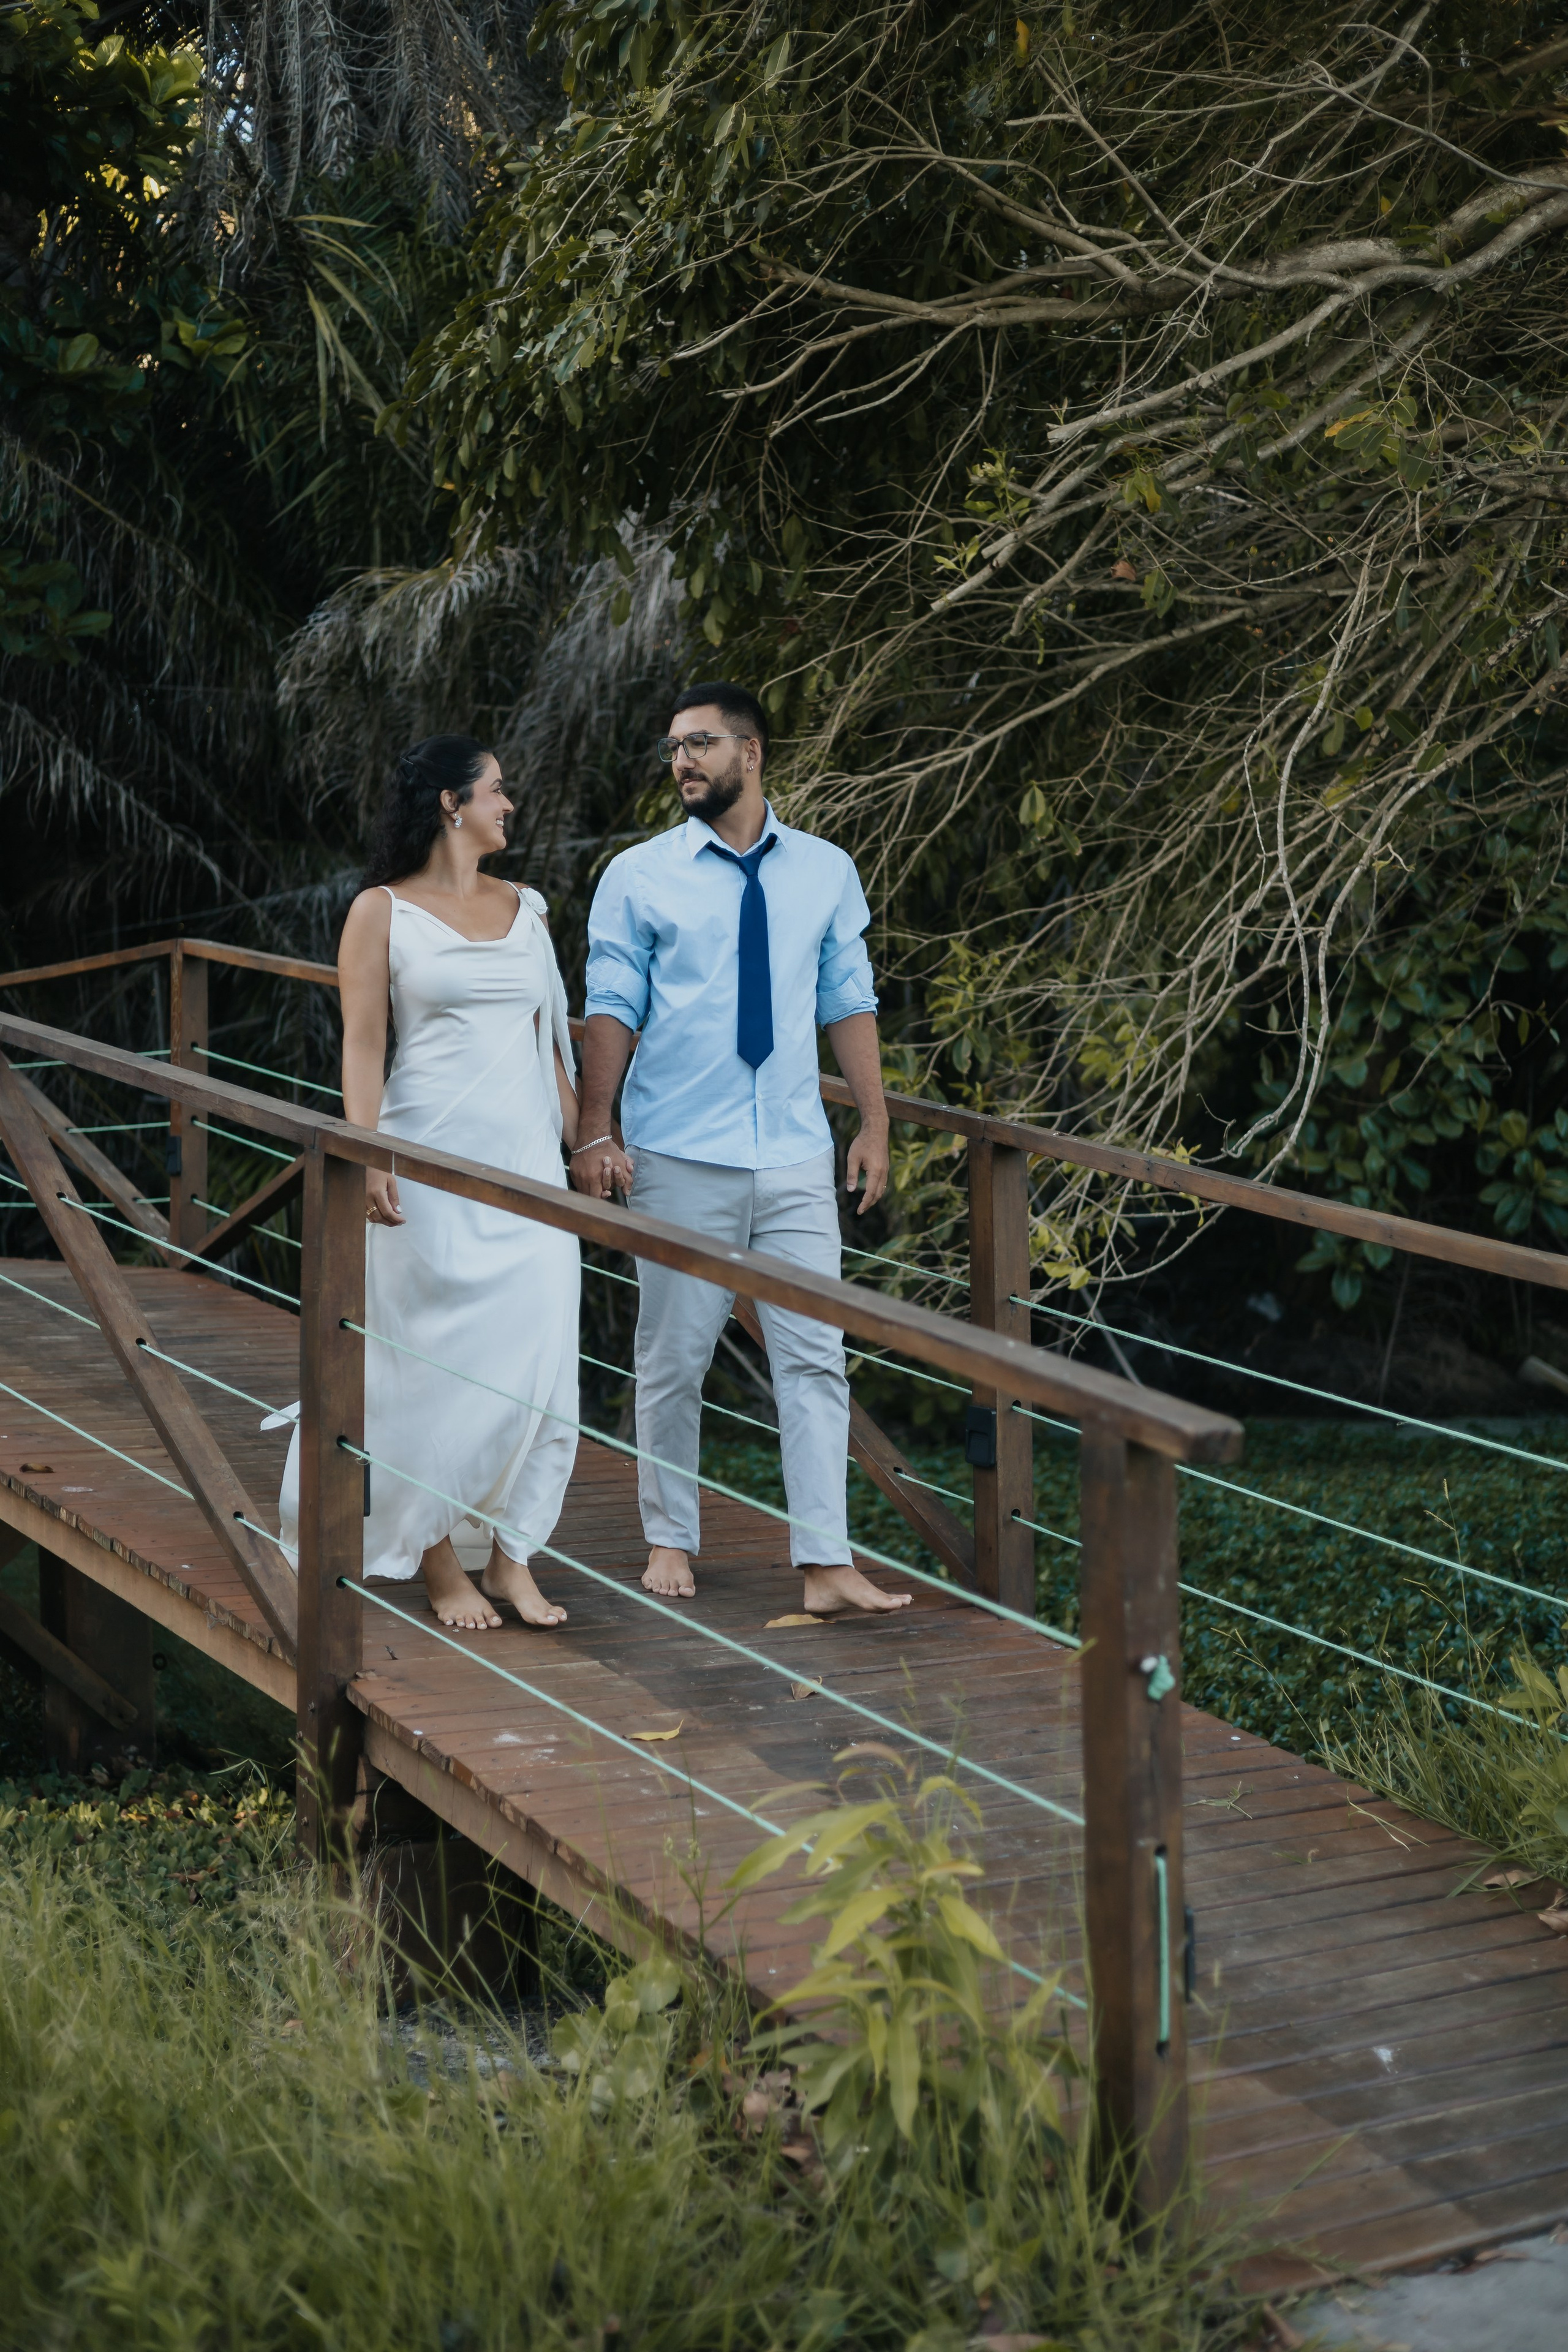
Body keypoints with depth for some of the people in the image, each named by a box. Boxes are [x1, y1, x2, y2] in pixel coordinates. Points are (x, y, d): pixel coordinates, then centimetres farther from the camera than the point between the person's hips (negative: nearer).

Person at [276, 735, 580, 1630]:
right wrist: (369, 1159, -15)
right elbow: (364, 1046, -5)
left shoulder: (525, 909, 14)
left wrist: (584, 1139, 15)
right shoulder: (384, 911, 0)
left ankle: (512, 1558, 10)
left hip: (527, 1161, 5)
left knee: (540, 1362, 0)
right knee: (439, 1361, 0)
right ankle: (438, 1557, 14)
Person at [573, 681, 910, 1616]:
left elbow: (850, 1003, 10)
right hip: (680, 1162, -2)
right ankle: (671, 1539, 23)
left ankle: (829, 1566, -2)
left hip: (796, 1160, 2)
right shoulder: (639, 876, 1)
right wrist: (597, 1135, -6)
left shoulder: (826, 872, 8)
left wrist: (876, 1125, 7)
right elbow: (613, 1010, -1)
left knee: (815, 1359, -3)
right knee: (673, 1360, 6)